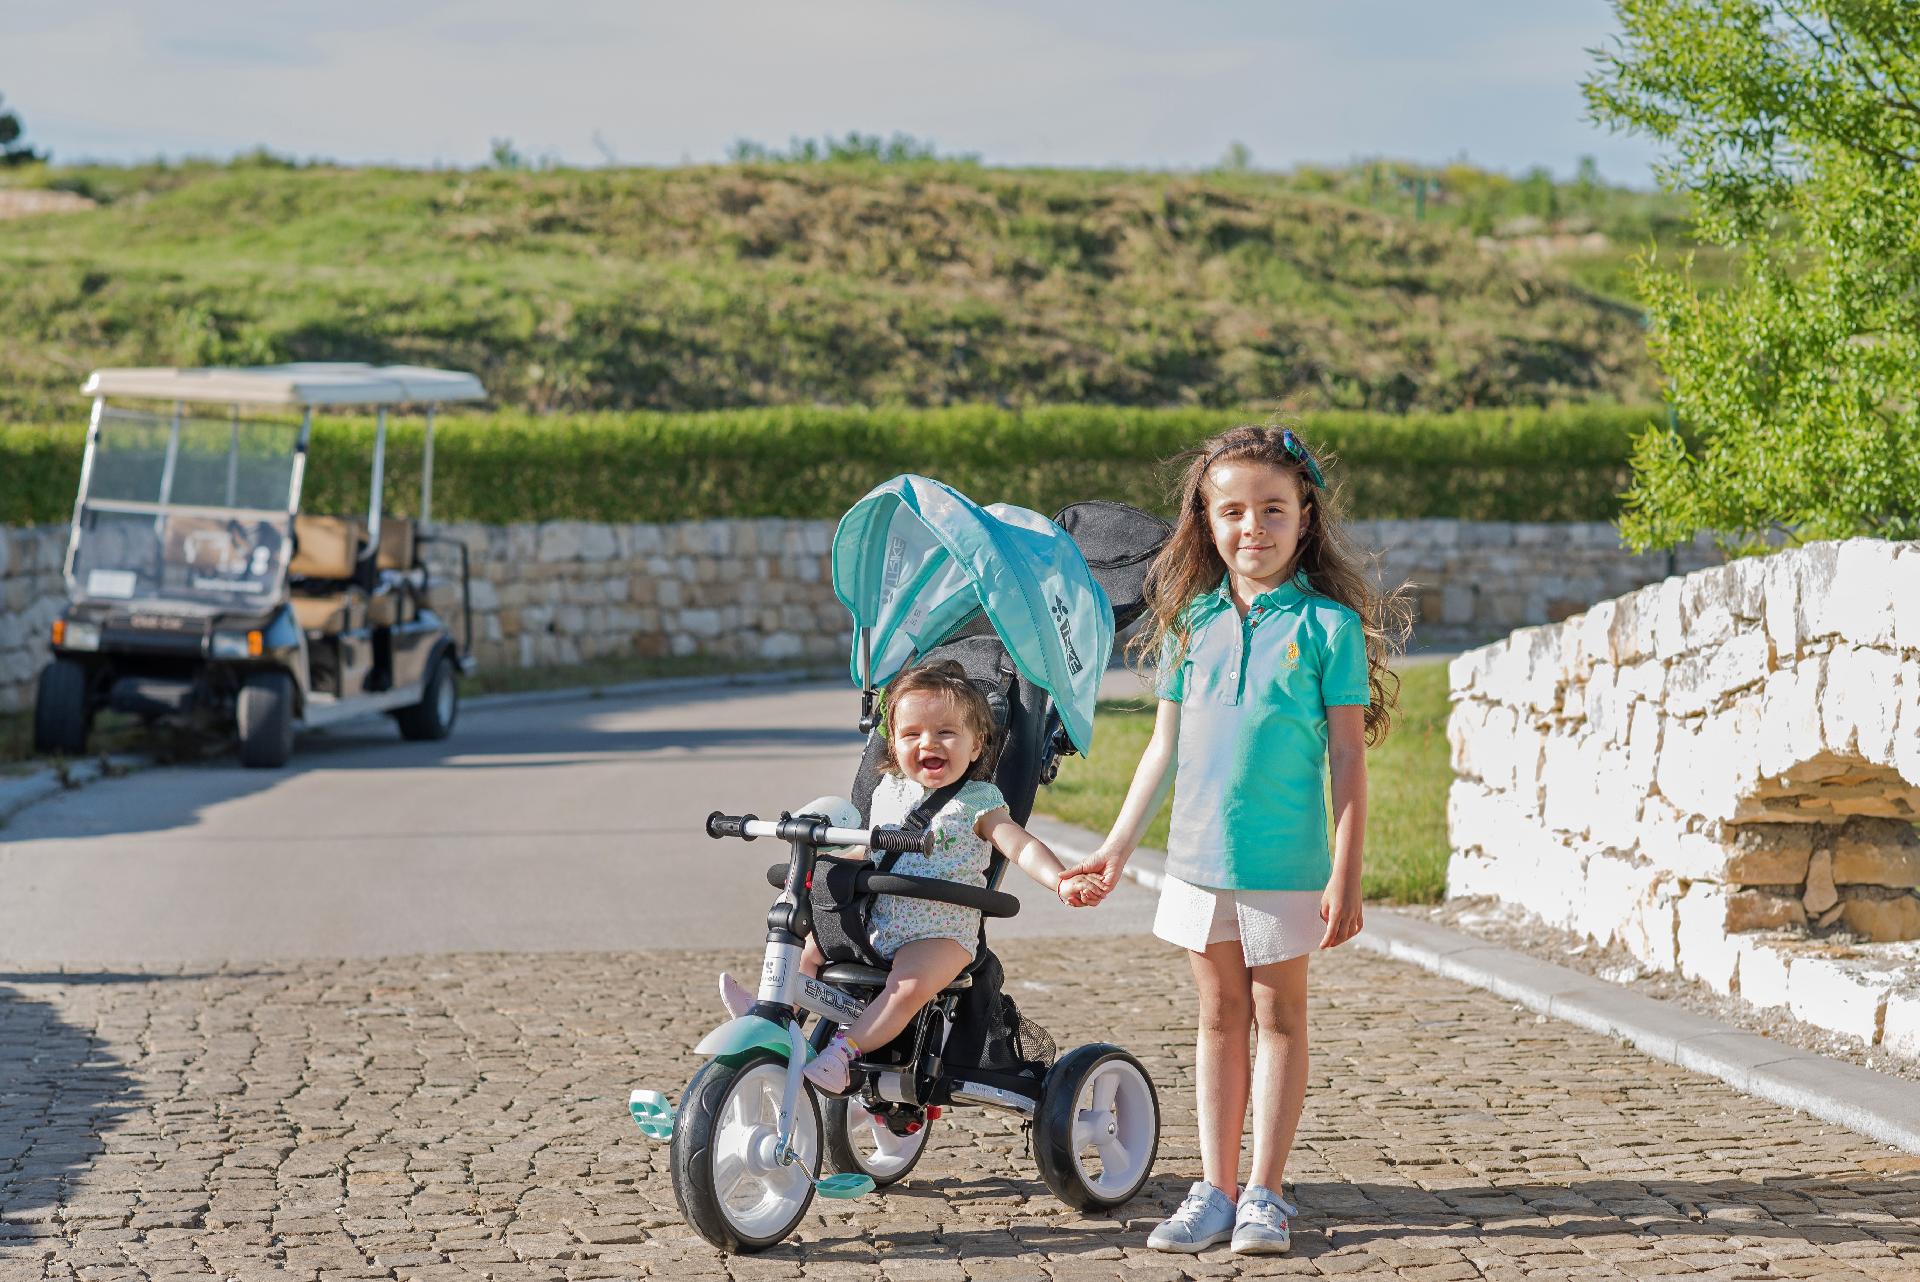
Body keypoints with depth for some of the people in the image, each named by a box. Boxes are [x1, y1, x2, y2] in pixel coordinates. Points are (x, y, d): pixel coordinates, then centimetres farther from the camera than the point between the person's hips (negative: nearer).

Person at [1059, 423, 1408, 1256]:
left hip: (1287, 865, -3)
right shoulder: (1190, 623, 5)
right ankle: (1214, 1189, 15)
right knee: (1220, 1016, 10)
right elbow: (1165, 748, 12)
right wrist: (1115, 851, 12)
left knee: (1278, 1016, 5)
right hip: (1198, 859, 4)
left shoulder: (1329, 624, -6)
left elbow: (1346, 759, -6)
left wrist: (1346, 875, -10)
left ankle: (1264, 1194, 10)